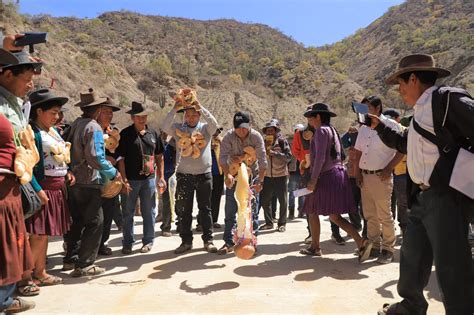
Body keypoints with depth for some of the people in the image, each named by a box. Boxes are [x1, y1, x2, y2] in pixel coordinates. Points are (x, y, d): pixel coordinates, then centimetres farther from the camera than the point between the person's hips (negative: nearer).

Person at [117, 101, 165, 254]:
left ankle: (148, 241, 22)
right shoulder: (125, 134, -2)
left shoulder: (153, 133, 8)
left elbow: (159, 156, 12)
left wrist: (161, 177, 6)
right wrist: (124, 180, -13)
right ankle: (128, 243, 20)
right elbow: (121, 158, -5)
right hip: (131, 179, -2)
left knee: (149, 212, 10)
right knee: (128, 212, 7)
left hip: (149, 178, 3)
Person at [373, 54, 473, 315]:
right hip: (422, 196, 10)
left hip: (447, 196, -10)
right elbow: (403, 145, 32)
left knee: (450, 265, -3)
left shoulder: (448, 98, -9)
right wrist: (379, 126, 26)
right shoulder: (420, 111, 19)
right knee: (412, 255, 19)